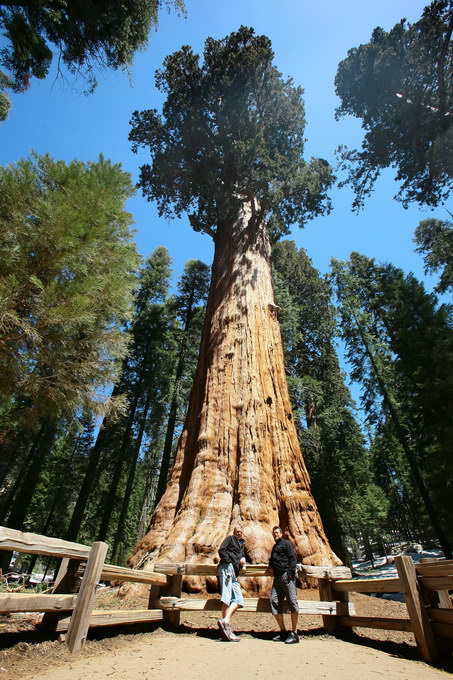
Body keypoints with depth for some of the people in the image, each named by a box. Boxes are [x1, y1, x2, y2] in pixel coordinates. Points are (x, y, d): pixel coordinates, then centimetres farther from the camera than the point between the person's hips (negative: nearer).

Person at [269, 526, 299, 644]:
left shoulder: (285, 543, 4)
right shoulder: (274, 547, 26)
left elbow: (292, 558, -6)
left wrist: (291, 572, -17)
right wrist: (271, 566, 15)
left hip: (287, 576, -8)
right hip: (277, 578, 8)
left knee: (292, 601, -8)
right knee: (274, 601, 2)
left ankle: (294, 634, -1)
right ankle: (283, 632, 12)